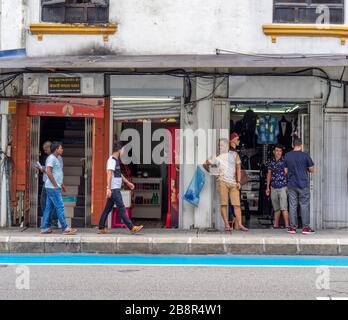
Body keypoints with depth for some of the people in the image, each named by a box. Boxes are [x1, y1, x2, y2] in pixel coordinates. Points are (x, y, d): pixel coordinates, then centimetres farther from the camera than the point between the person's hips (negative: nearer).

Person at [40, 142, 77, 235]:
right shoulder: (51, 158, -12)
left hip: (52, 188, 10)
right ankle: (65, 228, -8)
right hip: (53, 188, -10)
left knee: (48, 207, 10)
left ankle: (44, 228, 12)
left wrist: (62, 184, 21)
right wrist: (55, 185, -19)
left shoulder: (56, 159, 19)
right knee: (60, 207, -9)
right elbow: (48, 171, -22)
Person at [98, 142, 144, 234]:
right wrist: (108, 188, -26)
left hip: (116, 189, 10)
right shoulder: (112, 160, -12)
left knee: (108, 209, 10)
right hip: (114, 189, -10)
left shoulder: (116, 160, 19)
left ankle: (101, 229, 13)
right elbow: (109, 174, -20)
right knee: (121, 209, -8)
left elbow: (119, 174, 30)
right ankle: (132, 228, -7)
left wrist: (128, 183, 34)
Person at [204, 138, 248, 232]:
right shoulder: (217, 158, 11)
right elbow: (206, 164, 22)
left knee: (237, 204, -6)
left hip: (233, 183, 0)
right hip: (223, 182, 0)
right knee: (224, 204, -5)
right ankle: (227, 225, -3)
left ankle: (239, 224, -7)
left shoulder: (234, 154, 11)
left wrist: (238, 181, 1)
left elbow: (238, 168, 9)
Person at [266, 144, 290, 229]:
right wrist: (268, 187, 14)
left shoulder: (284, 161, -3)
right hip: (273, 188, 4)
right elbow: (269, 174, 16)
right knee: (276, 208, 11)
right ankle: (276, 225, 18)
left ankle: (287, 225, -11)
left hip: (283, 187, -4)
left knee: (283, 208, -11)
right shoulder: (271, 162, 10)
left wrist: (288, 186, -9)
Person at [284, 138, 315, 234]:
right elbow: (312, 170, -3)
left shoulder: (287, 156, 3)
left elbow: (286, 171, 9)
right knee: (304, 206, 2)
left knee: (292, 206, 6)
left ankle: (292, 227, 7)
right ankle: (306, 227, 1)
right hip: (303, 184, -3)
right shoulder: (305, 155, -8)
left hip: (291, 184, 3)